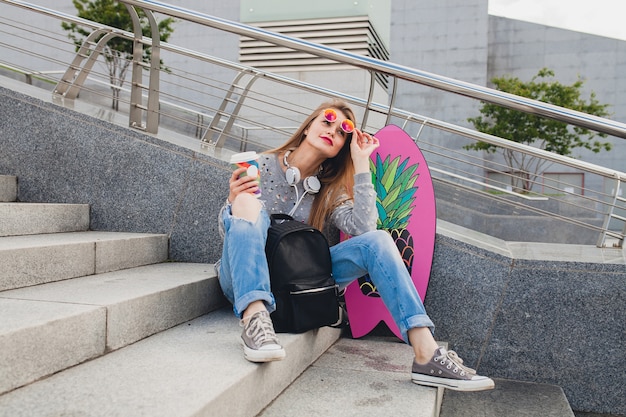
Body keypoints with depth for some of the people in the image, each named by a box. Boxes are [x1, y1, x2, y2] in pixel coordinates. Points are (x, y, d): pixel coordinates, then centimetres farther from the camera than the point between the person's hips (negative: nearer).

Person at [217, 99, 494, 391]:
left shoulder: (331, 191, 9)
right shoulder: (262, 167, 1)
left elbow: (363, 227, -12)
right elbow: (228, 233, -1)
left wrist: (361, 164, -9)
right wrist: (233, 202, -23)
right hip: (247, 283, -2)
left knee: (377, 240, -17)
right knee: (248, 203, -29)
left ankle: (426, 355, -27)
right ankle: (254, 320, -46)